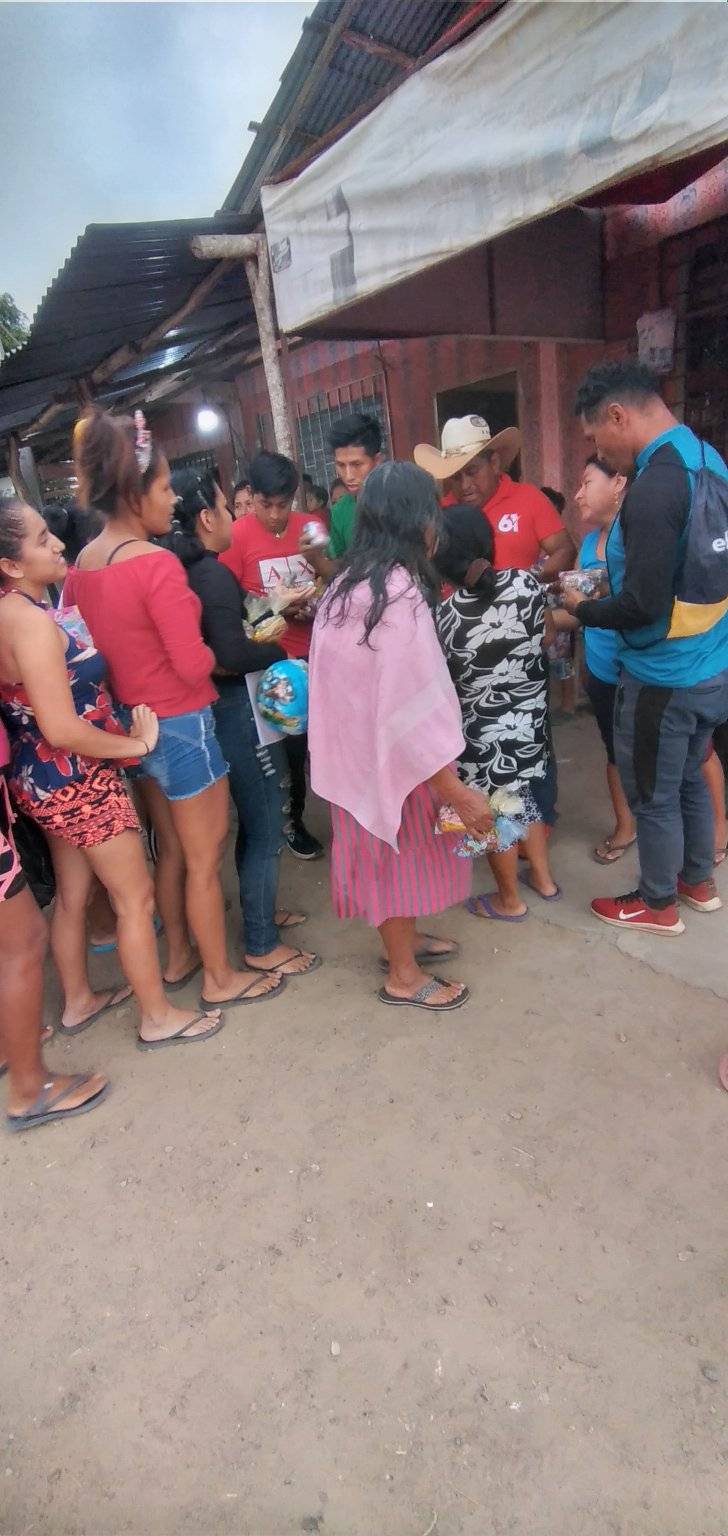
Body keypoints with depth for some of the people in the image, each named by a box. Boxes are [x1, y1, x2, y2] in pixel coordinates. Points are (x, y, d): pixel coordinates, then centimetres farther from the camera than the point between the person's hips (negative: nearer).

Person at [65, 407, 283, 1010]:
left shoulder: (82, 565, 2)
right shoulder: (157, 565, -23)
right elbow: (195, 665, -22)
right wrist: (220, 649, -2)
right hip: (182, 725, -8)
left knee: (171, 848, 23)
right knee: (205, 859, 8)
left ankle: (179, 955, 39)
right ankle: (221, 978, 25)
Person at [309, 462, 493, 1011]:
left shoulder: (348, 584, 3)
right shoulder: (400, 596, -25)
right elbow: (413, 708, -27)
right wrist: (458, 791, -22)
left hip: (357, 745, 8)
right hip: (389, 754, -8)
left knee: (389, 852, 23)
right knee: (397, 854, 9)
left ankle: (404, 939, 44)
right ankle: (404, 977, 28)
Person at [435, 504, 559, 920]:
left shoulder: (444, 617, -21)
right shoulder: (527, 584, -12)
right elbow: (544, 639, 4)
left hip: (483, 732, -4)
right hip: (530, 717, 5)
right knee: (522, 796, 25)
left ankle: (510, 900, 32)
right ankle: (544, 878, 42)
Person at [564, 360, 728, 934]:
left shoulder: (655, 487, -25)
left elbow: (643, 606, -26)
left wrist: (583, 609, -8)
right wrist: (615, 579, 11)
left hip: (665, 676, -9)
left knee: (653, 795, 9)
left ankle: (659, 905, 28)